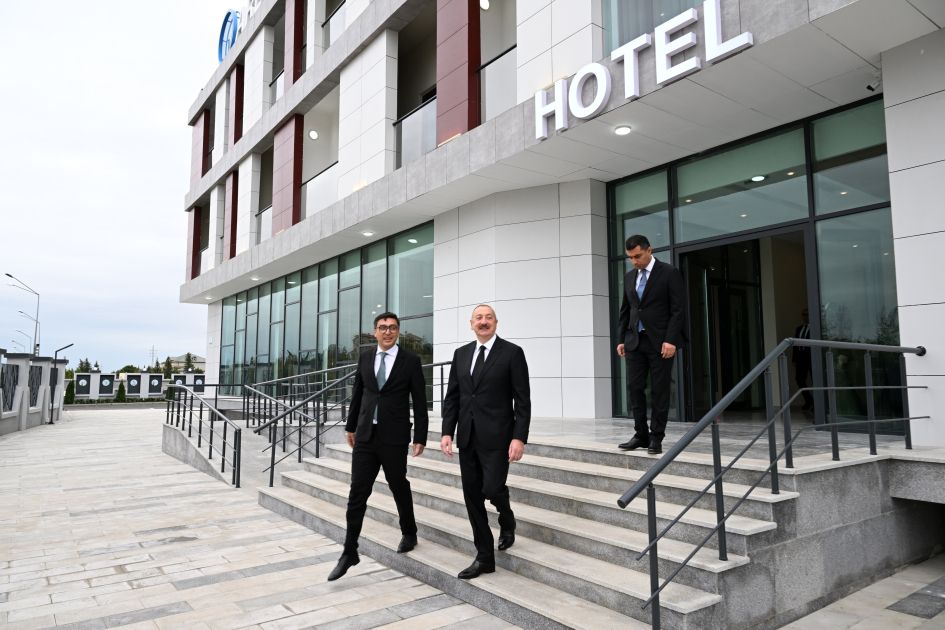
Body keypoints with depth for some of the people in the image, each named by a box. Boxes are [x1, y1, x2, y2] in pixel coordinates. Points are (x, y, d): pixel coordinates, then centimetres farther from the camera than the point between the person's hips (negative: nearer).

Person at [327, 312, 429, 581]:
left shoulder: (410, 361, -5)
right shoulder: (365, 357, 5)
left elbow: (420, 403, -4)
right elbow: (357, 394, 14)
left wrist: (420, 438, -6)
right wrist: (351, 426, 17)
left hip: (394, 438, -3)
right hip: (365, 436, 3)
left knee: (399, 488, 14)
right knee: (357, 494, 2)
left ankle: (409, 533, 38)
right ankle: (349, 552, 12)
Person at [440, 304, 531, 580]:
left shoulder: (512, 353, -4)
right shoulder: (461, 354, 10)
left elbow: (522, 400, -6)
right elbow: (452, 396, 11)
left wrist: (519, 437, -14)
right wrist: (447, 432, 1)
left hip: (496, 436, -4)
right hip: (467, 437, 5)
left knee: (492, 489, -11)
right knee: (472, 497, 7)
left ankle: (507, 520, 26)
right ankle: (484, 558, 21)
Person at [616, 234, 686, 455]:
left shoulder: (669, 273, -4)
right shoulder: (629, 277, 12)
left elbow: (678, 310, -9)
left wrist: (671, 340, -16)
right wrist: (621, 339, 9)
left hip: (660, 341, -5)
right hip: (635, 341, 5)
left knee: (659, 391, 1)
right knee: (634, 388, 3)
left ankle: (656, 438, 11)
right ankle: (641, 435, 14)